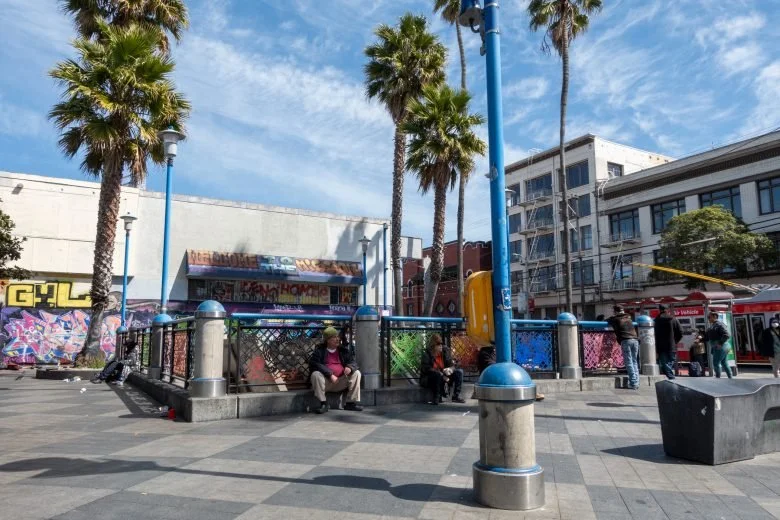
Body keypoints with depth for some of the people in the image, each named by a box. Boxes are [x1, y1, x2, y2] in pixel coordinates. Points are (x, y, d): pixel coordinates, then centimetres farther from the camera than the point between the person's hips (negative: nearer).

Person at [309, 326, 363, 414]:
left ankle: (351, 403, -10)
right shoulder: (319, 350, -2)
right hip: (326, 382, -4)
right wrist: (330, 374, -25)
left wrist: (350, 367, -19)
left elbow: (353, 362, 8)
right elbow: (314, 364, -16)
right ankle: (323, 404, -20)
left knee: (356, 373, -12)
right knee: (315, 374, -31)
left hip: (341, 382, 4)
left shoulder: (343, 350, 11)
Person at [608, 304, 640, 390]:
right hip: (635, 340, 4)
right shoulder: (628, 317, 22)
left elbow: (607, 321, 23)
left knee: (629, 362, -4)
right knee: (634, 361, 10)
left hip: (626, 341, -4)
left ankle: (633, 383, -10)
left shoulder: (615, 319, 10)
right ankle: (636, 382, 6)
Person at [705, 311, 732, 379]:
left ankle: (718, 377, -3)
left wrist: (720, 343, -24)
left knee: (716, 363, -7)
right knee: (724, 363, 13)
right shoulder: (712, 325, 17)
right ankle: (730, 377, 19)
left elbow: (726, 335, -20)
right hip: (717, 348, 10)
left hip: (720, 347, -10)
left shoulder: (719, 324, -12)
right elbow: (707, 337, 19)